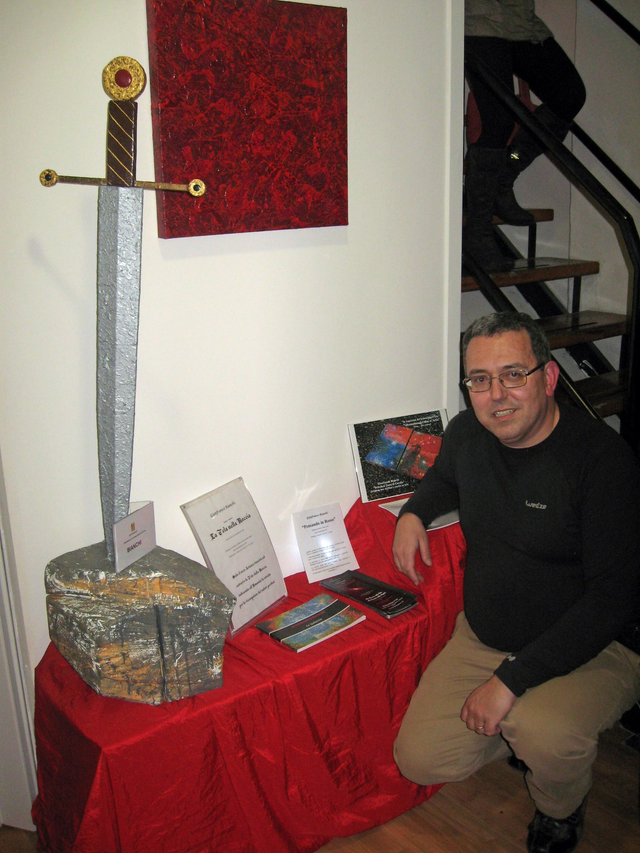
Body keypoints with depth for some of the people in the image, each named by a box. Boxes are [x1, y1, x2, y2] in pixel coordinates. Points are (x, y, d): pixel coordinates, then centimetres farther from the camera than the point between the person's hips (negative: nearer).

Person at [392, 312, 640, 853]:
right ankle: (522, 735, 24)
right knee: (420, 761, -5)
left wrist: (510, 680, -26)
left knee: (545, 734, -34)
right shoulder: (467, 433, -2)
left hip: (593, 649, -5)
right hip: (482, 636, 6)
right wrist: (414, 512, 3)